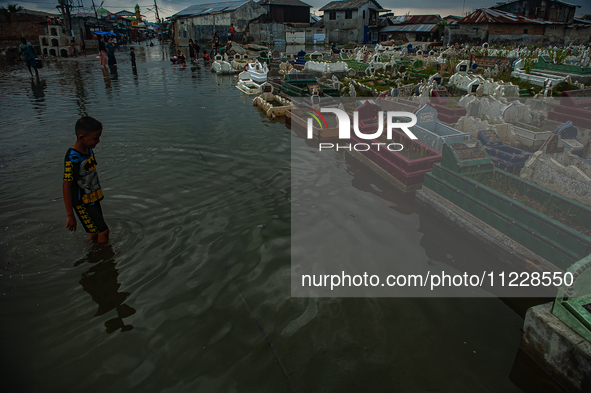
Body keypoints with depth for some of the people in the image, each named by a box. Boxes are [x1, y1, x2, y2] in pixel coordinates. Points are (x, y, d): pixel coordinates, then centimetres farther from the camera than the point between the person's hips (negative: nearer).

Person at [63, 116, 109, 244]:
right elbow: (66, 187, -22)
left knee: (96, 233, 15)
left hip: (93, 199, 8)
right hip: (82, 203, -8)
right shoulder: (72, 159, -26)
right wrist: (70, 216, -19)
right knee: (103, 231, -5)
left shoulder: (88, 150, 0)